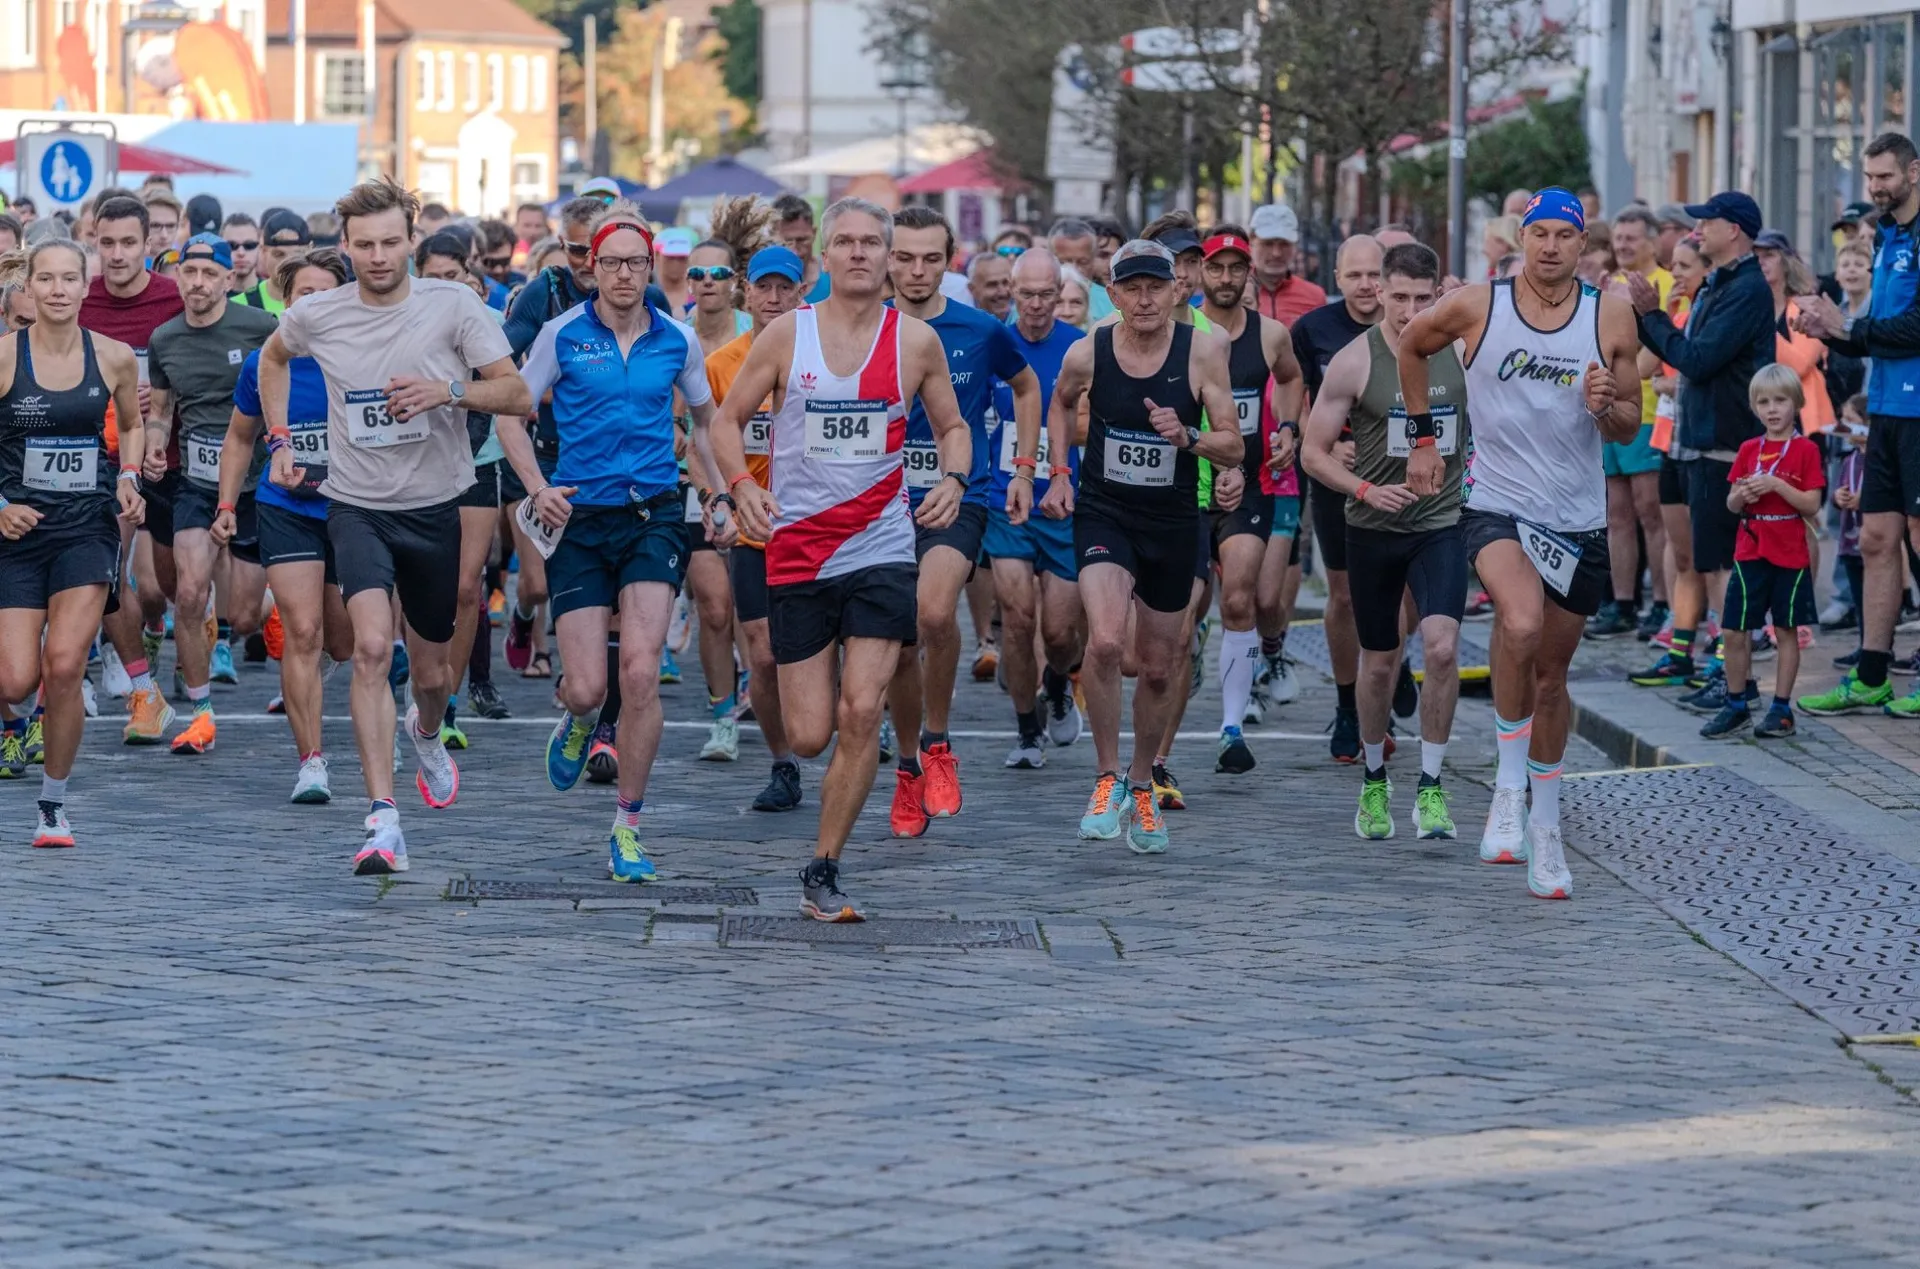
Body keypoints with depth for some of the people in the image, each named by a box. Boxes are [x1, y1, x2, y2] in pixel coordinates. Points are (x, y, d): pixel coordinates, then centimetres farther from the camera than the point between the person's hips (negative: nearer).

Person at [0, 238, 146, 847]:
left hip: (88, 526, 1)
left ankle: (53, 805, 2)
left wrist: (129, 480, 3)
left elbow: (133, 421, 19)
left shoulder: (114, 357, -1)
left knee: (64, 666, -15)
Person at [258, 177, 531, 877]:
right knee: (372, 645, -24)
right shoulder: (315, 316, -4)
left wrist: (449, 391, -27)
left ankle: (426, 731, 54)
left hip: (435, 509, 1)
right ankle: (383, 823, -28)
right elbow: (272, 357, 20)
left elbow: (518, 395, -11)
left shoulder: (453, 305, -9)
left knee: (431, 672, 14)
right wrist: (279, 438, 11)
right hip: (357, 507, -1)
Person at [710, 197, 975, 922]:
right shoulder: (787, 333, 0)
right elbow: (729, 419, 6)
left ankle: (823, 873, -3)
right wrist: (741, 486, -12)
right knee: (808, 736, 0)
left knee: (861, 712, -14)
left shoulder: (915, 340, 3)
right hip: (797, 549, 0)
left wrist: (954, 480, -6)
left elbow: (951, 425, 15)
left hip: (881, 548, 0)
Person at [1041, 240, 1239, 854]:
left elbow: (1235, 449, -8)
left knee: (1158, 667, 13)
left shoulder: (1202, 351, -11)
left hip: (1173, 525, 1)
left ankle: (1141, 786, 36)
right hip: (1103, 513, -1)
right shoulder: (1087, 354, -9)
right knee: (1105, 640, -26)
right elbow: (1061, 404, 16)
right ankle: (1107, 778, -9)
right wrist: (1059, 473, 5)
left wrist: (1187, 437, -27)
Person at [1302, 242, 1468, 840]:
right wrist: (1367, 491, -19)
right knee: (1379, 661, 11)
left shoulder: (1462, 350, -4)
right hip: (1373, 529, 0)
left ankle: (1431, 787, -9)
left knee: (1442, 647, -19)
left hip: (1442, 524, 0)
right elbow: (1313, 452, -6)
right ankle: (1374, 781, 33)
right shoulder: (1355, 361, -9)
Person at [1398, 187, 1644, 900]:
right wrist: (1423, 434, 15)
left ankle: (1544, 822, 29)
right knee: (1521, 625, -31)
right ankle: (1509, 787, -15)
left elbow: (1630, 426, 8)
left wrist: (1607, 408, -15)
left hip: (1579, 519, 3)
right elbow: (1412, 345, 17)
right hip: (1497, 504, -3)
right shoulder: (1476, 307, -4)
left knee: (1551, 672, 12)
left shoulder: (1611, 319, 0)